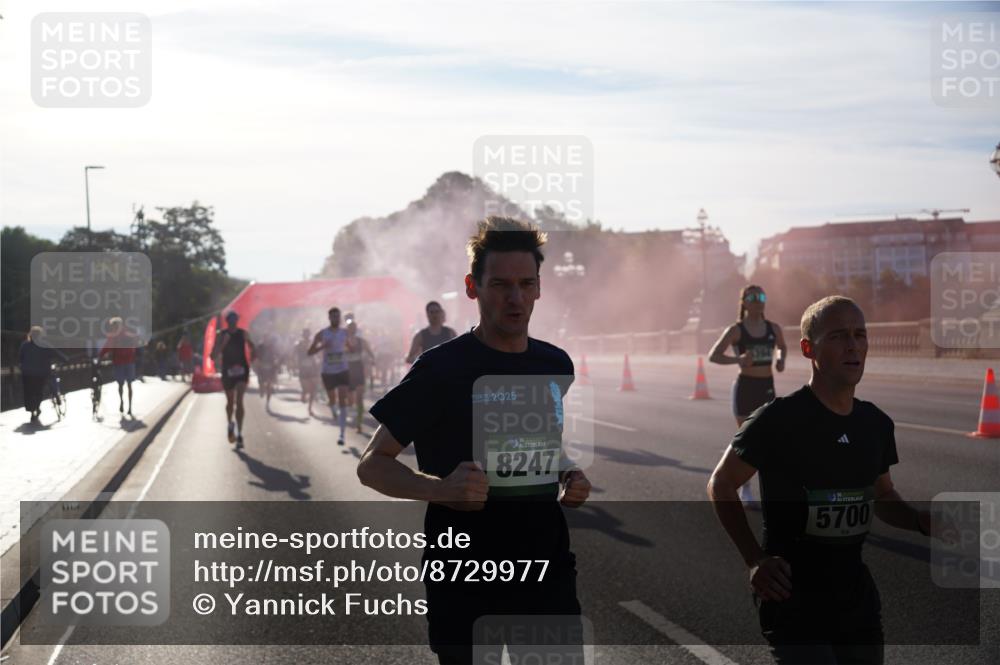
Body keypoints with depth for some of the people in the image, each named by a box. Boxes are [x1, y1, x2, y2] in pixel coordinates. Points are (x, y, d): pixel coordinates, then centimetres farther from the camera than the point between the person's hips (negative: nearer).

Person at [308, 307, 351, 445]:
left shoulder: (345, 333, 1)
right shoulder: (322, 334, -5)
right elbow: (310, 352, -4)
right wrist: (322, 347, -21)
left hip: (343, 371, 0)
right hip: (328, 372, 0)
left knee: (342, 401, -12)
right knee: (332, 400, 15)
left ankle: (342, 434, -15)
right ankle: (334, 414, 52)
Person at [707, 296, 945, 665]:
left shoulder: (876, 424, 7)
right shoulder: (779, 419, -13)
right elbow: (721, 485, -5)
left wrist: (921, 521, 0)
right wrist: (755, 560, -14)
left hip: (857, 595, 7)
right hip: (792, 597, -7)